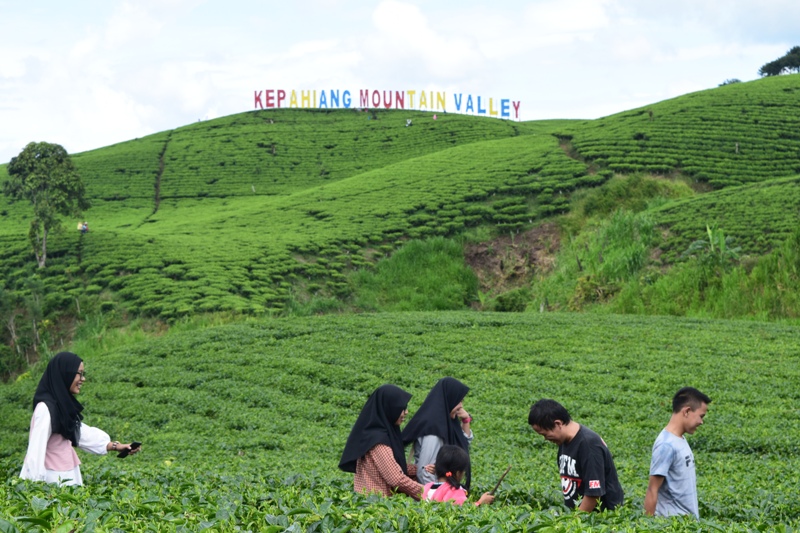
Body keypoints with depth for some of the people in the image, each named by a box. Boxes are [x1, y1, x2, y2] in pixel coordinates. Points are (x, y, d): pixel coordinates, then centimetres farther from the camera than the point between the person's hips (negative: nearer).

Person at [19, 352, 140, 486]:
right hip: (54, 480, -9)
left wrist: (115, 446, 14)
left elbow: (81, 433, 17)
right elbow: (36, 450, -20)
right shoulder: (45, 408, -18)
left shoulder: (63, 404, 9)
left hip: (68, 476, 9)